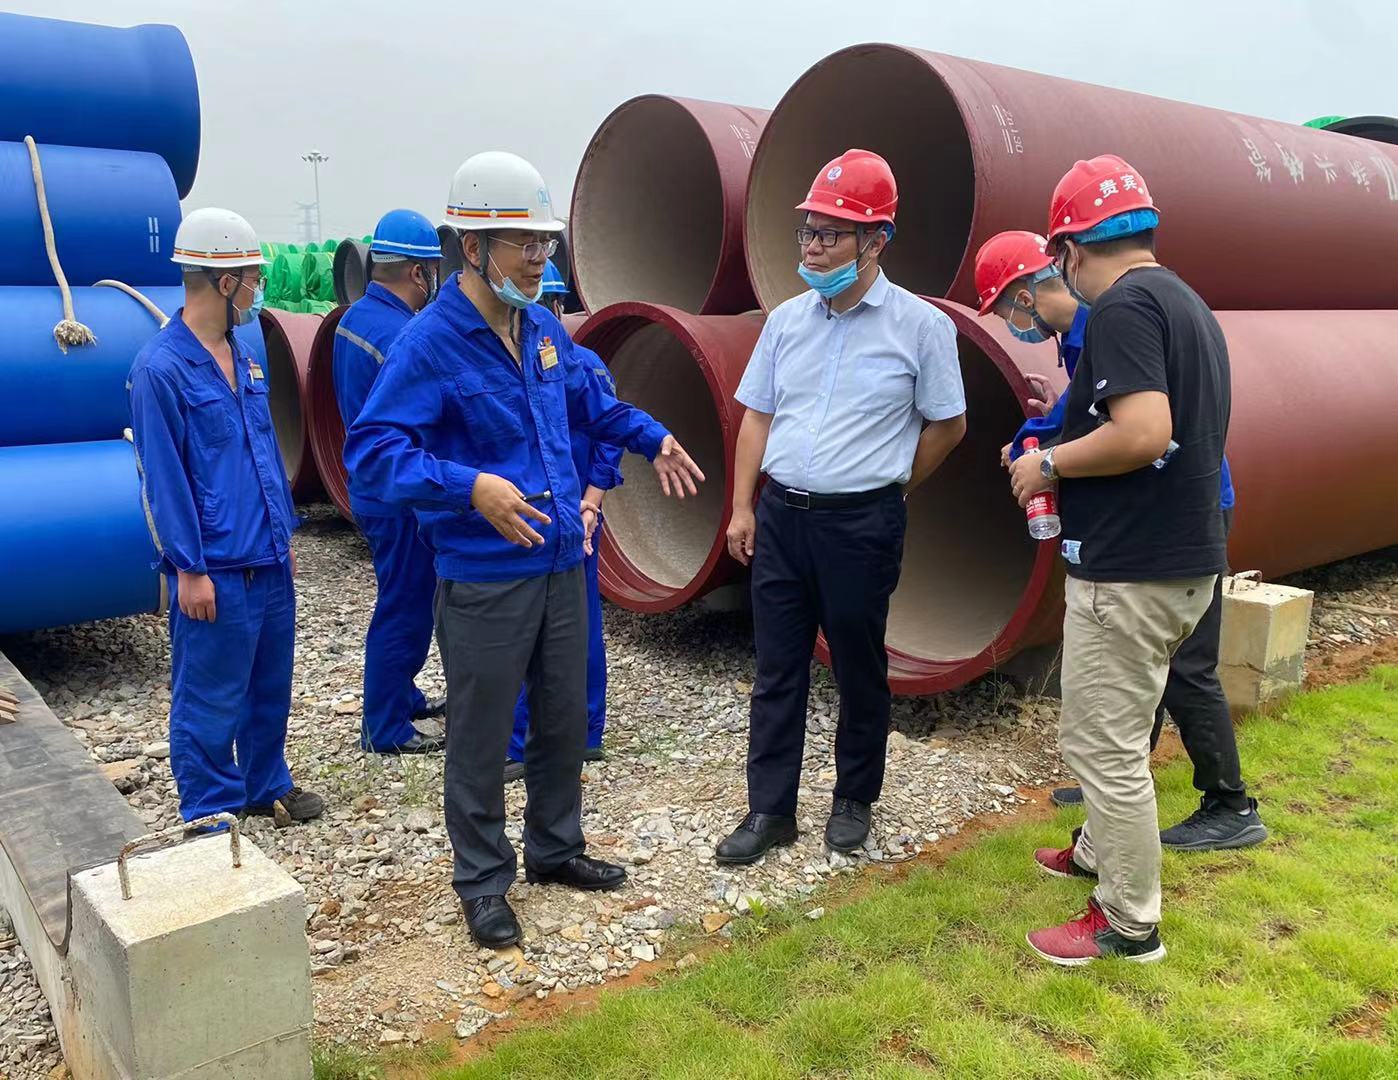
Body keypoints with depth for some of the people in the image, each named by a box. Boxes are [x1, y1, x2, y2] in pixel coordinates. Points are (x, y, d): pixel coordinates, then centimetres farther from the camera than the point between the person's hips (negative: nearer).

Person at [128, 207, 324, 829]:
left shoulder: (242, 358, 11)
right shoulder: (162, 368, -13)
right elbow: (162, 477, -14)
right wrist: (188, 569, -13)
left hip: (270, 563, 8)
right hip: (215, 572, -8)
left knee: (271, 686, 18)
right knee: (210, 701, 4)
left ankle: (266, 785, 35)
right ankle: (212, 815, 19)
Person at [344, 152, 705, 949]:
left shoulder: (546, 330, 7)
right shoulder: (430, 343, -16)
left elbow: (591, 402, 26)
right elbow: (372, 448, -22)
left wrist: (653, 438, 16)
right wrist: (469, 487, -34)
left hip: (563, 565, 7)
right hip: (484, 578, -7)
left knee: (566, 720, 19)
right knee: (481, 736, 7)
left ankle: (556, 847, 39)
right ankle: (484, 880, 25)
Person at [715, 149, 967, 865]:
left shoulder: (920, 325, -5)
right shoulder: (787, 320, 8)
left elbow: (947, 424, 3)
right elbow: (757, 416, 11)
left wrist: (889, 491, 6)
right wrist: (742, 507, 5)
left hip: (862, 523, -4)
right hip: (780, 514, 4)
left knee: (860, 669, 10)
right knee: (777, 668, 8)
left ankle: (854, 799, 29)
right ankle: (770, 811, 19)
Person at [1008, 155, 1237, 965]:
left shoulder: (1122, 305, -17)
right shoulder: (1189, 305, 13)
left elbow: (1145, 433, -28)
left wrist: (1050, 464, -14)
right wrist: (1076, 425, 19)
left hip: (1130, 572, -10)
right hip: (1186, 561, 10)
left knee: (1104, 742, 1)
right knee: (1118, 729, 24)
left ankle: (1130, 923, 14)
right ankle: (1102, 851, 42)